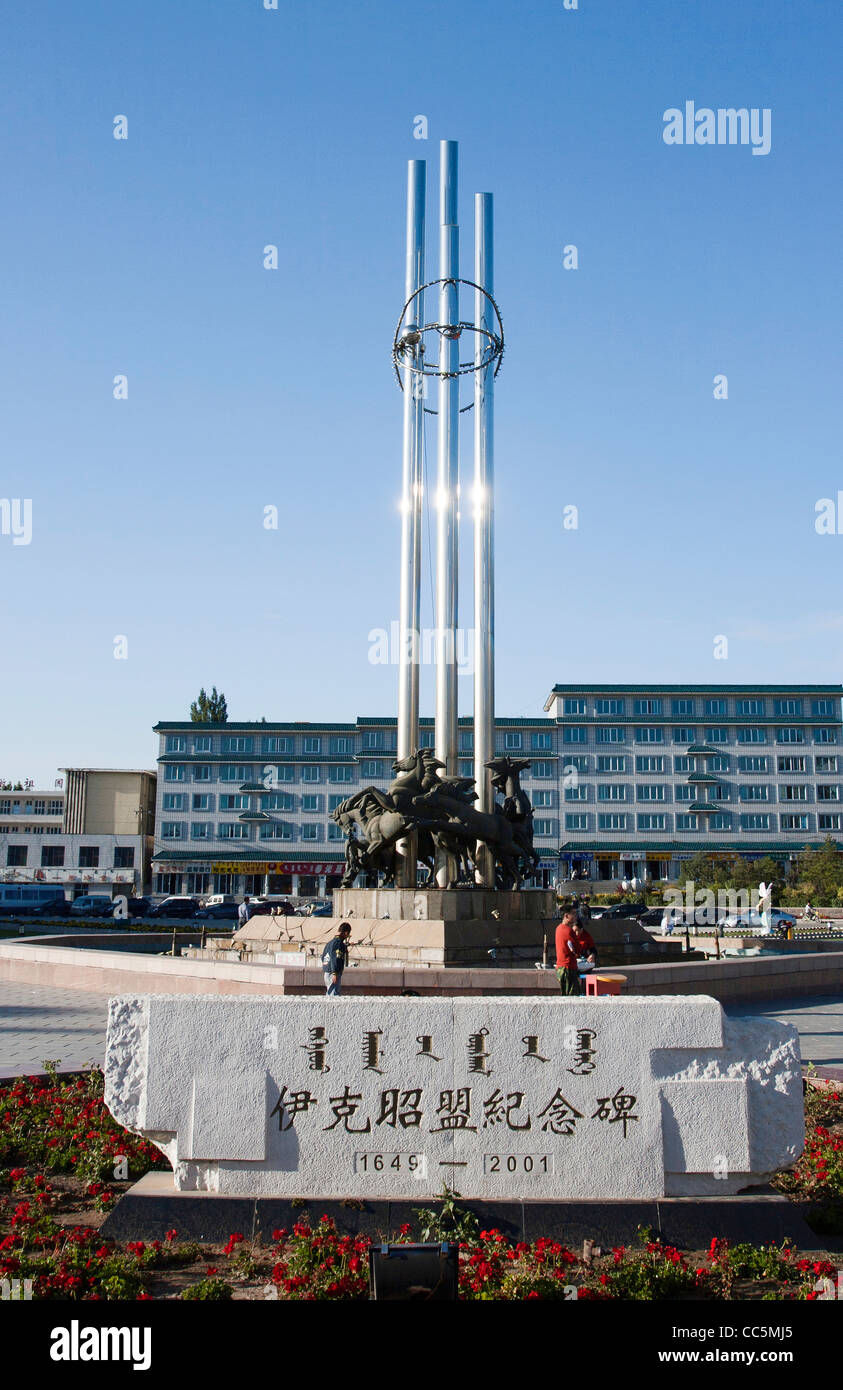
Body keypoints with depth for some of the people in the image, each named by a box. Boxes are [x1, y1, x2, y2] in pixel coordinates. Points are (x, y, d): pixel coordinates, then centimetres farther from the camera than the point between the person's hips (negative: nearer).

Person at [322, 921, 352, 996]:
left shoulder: (331, 941, 15)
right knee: (334, 994, -9)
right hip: (333, 973, -9)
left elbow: (323, 957, 21)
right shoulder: (339, 942, -14)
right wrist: (334, 974, -23)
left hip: (327, 973, 9)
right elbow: (335, 959, -21)